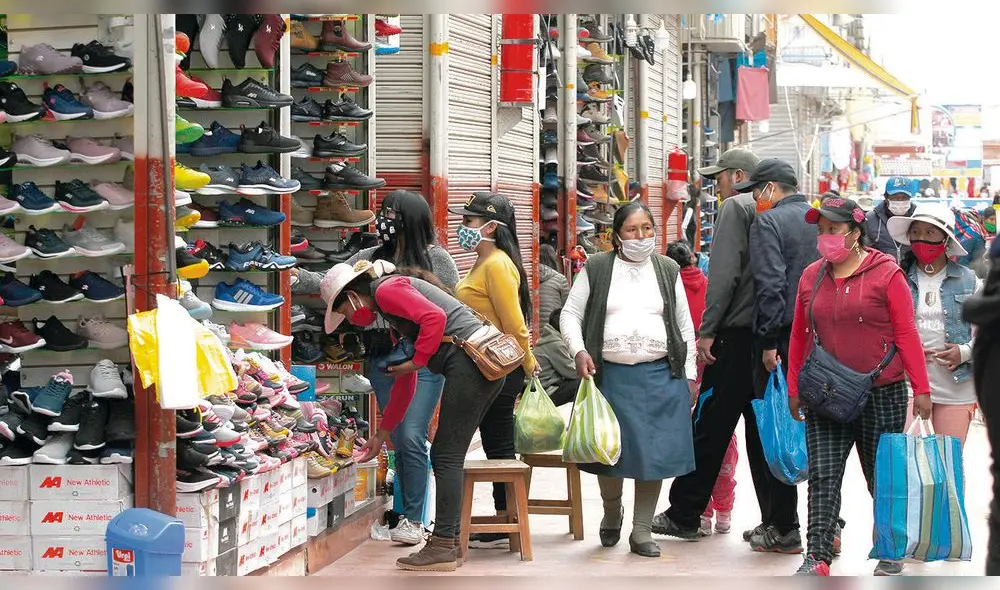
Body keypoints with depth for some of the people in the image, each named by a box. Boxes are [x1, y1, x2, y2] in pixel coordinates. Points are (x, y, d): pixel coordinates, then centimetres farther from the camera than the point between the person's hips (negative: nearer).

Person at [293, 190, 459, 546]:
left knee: (412, 437, -12)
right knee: (399, 441, 7)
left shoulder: (436, 258, -1)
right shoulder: (370, 258, 10)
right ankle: (410, 515, 16)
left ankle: (413, 519, -3)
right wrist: (295, 274, -10)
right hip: (382, 360, 5)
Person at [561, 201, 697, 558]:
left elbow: (684, 325, 13)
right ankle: (612, 514, 33)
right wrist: (578, 351, -11)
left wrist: (689, 375, 9)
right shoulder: (596, 269, 4)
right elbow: (570, 314, 6)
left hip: (660, 375, 1)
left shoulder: (667, 270, 10)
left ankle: (641, 531, 12)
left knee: (655, 451, 0)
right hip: (611, 375, -1)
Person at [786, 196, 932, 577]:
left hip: (882, 395, -3)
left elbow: (906, 334, -6)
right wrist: (794, 389, 12)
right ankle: (817, 557, -8)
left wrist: (920, 388, -9)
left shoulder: (886, 274, -6)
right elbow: (799, 336, 13)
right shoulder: (811, 276, 8)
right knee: (822, 476, -6)